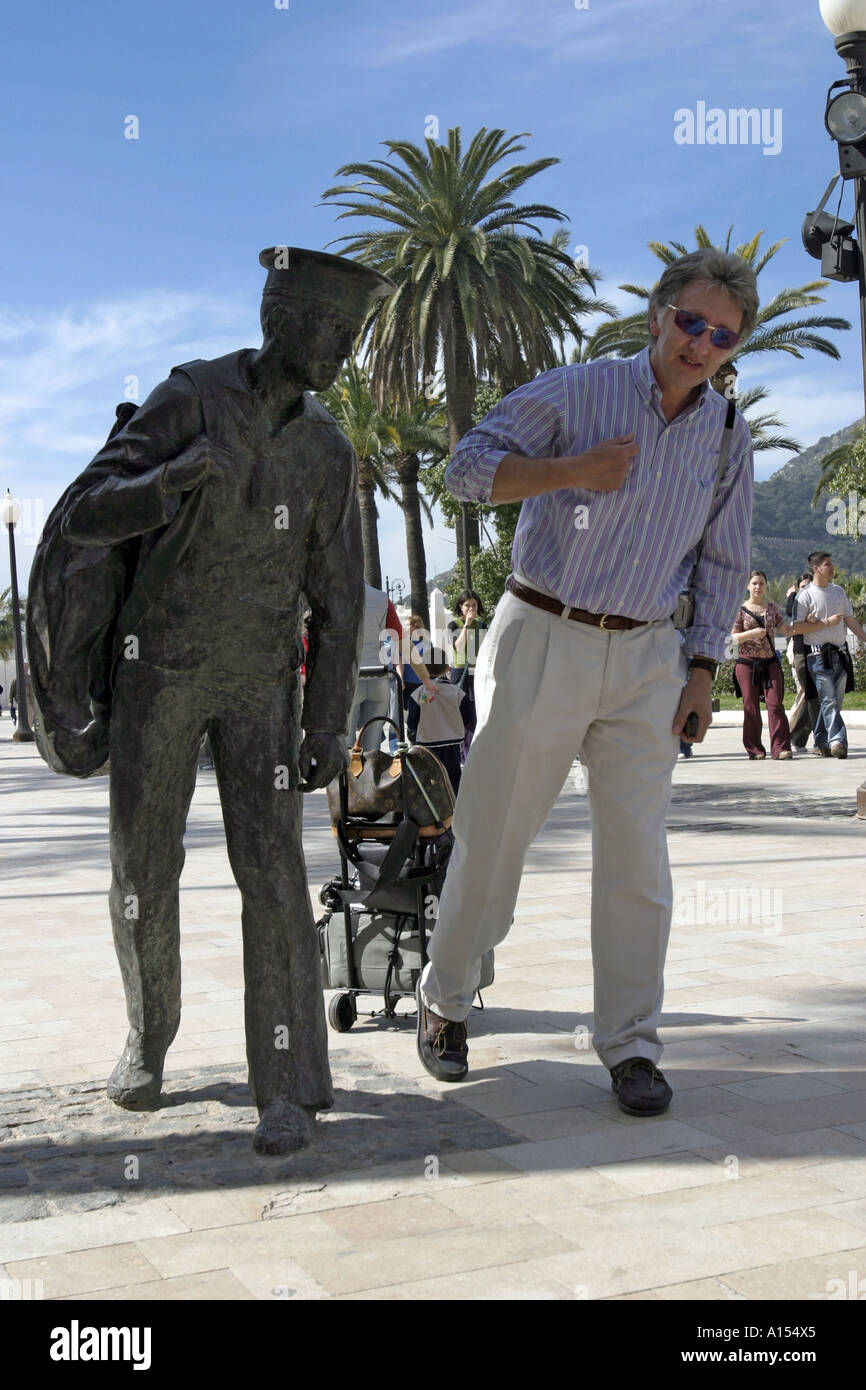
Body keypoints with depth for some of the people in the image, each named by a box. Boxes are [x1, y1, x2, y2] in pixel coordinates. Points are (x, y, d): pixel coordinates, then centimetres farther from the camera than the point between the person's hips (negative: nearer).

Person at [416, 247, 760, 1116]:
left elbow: (723, 563, 15)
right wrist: (571, 471, -20)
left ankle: (629, 1045, 15)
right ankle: (443, 1002, 25)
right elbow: (467, 467, -7)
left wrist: (703, 669, 6)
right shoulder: (577, 392, -4)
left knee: (637, 860, 2)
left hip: (645, 658, 3)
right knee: (490, 839, 5)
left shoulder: (728, 437, 9)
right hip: (539, 641, -3)